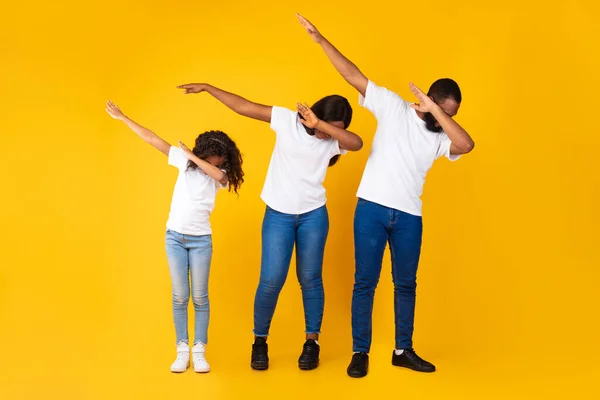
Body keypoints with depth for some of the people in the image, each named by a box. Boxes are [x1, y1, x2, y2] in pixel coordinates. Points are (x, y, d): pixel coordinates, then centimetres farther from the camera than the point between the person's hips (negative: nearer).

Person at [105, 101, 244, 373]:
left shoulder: (222, 174, -5)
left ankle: (199, 351, 7)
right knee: (180, 297, 3)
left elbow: (217, 176, -30)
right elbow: (154, 140, -2)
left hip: (201, 240, -1)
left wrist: (193, 156, -22)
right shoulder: (184, 161, -1)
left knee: (200, 297, 1)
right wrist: (123, 118, -1)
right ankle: (182, 351, 9)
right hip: (175, 237, 1)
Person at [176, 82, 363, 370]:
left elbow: (357, 143, -26)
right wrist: (207, 87, 1)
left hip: (314, 215, 1)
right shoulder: (286, 120, -4)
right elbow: (244, 106, -1)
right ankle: (260, 341, 12)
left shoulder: (334, 140, -4)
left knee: (310, 279, 7)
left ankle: (312, 342, 18)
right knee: (271, 280, -5)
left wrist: (320, 124, -31)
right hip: (278, 215, -1)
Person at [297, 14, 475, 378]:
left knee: (406, 283, 12)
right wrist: (320, 39, -7)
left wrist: (435, 110, -20)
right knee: (365, 282, 2)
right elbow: (354, 76, -4)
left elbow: (467, 145, -19)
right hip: (371, 208, -3)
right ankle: (360, 352, 12)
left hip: (409, 217, 3)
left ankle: (404, 350, 26)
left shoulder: (441, 137, 3)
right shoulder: (392, 106, -1)